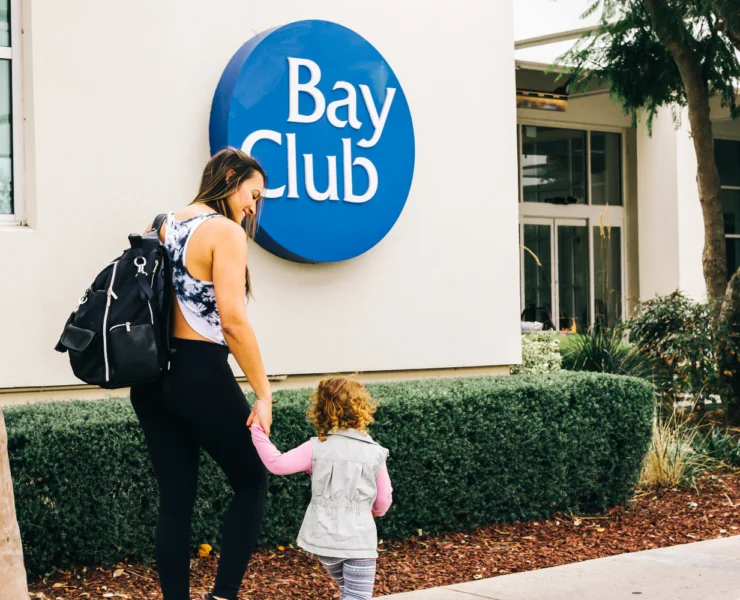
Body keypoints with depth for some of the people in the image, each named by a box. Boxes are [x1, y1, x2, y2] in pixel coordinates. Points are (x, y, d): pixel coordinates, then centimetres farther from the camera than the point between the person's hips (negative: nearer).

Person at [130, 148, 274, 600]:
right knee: (252, 482, 10)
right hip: (201, 376, -7)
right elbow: (233, 321, -18)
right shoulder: (225, 231, -11)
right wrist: (264, 394, -15)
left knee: (175, 500, 10)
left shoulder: (165, 227, 12)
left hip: (154, 377, 7)